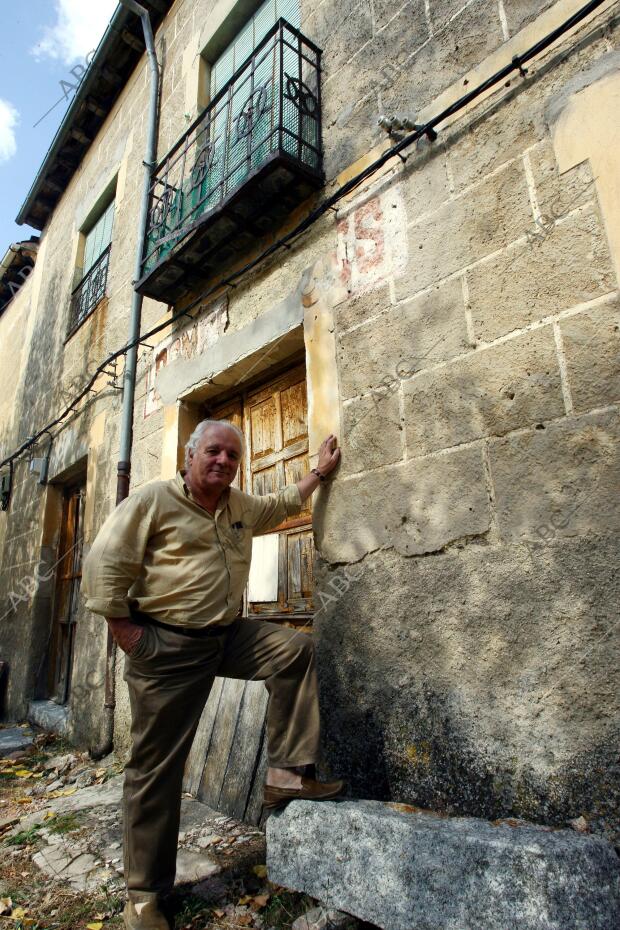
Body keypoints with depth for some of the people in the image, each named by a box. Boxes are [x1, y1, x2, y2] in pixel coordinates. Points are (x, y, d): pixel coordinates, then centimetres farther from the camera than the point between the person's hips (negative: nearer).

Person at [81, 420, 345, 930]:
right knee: (157, 767, 2)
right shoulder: (152, 500, -10)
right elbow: (103, 567, -12)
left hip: (227, 635, 6)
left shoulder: (242, 507, 9)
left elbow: (283, 503, 28)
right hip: (167, 645, -6)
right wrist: (130, 634, -14)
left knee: (296, 649, -9)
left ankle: (287, 774, 0)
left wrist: (320, 471, 27)